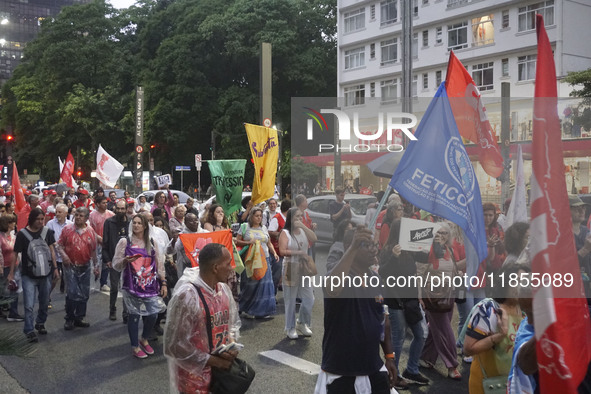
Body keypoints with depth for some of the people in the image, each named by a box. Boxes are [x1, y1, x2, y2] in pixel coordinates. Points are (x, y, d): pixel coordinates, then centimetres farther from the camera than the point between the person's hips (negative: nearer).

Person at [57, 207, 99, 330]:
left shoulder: (91, 231, 3)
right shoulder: (67, 229, -2)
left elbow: (93, 251, 10)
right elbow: (60, 245, 2)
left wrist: (96, 266, 10)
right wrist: (63, 254, -17)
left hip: (85, 266, 3)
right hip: (70, 266, -3)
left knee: (84, 294, 7)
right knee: (72, 292, -9)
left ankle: (79, 318, 21)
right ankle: (69, 319, 6)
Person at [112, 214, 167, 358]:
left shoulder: (152, 243, 10)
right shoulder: (124, 242, 1)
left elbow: (159, 264, 11)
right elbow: (116, 265, 0)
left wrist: (163, 282, 7)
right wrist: (126, 260, -20)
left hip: (150, 285, 3)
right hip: (132, 285, -3)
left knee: (153, 315, 0)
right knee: (134, 315, 1)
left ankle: (144, 339, 29)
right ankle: (135, 346, 20)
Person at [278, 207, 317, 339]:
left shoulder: (303, 231, 10)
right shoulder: (285, 233, -4)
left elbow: (314, 239, -10)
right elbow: (282, 251, -14)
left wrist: (303, 226, -12)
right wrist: (298, 253, -19)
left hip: (304, 269, 5)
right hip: (291, 270, -5)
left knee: (309, 299, 5)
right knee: (290, 301, 3)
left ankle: (302, 324, 26)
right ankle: (291, 328, 17)